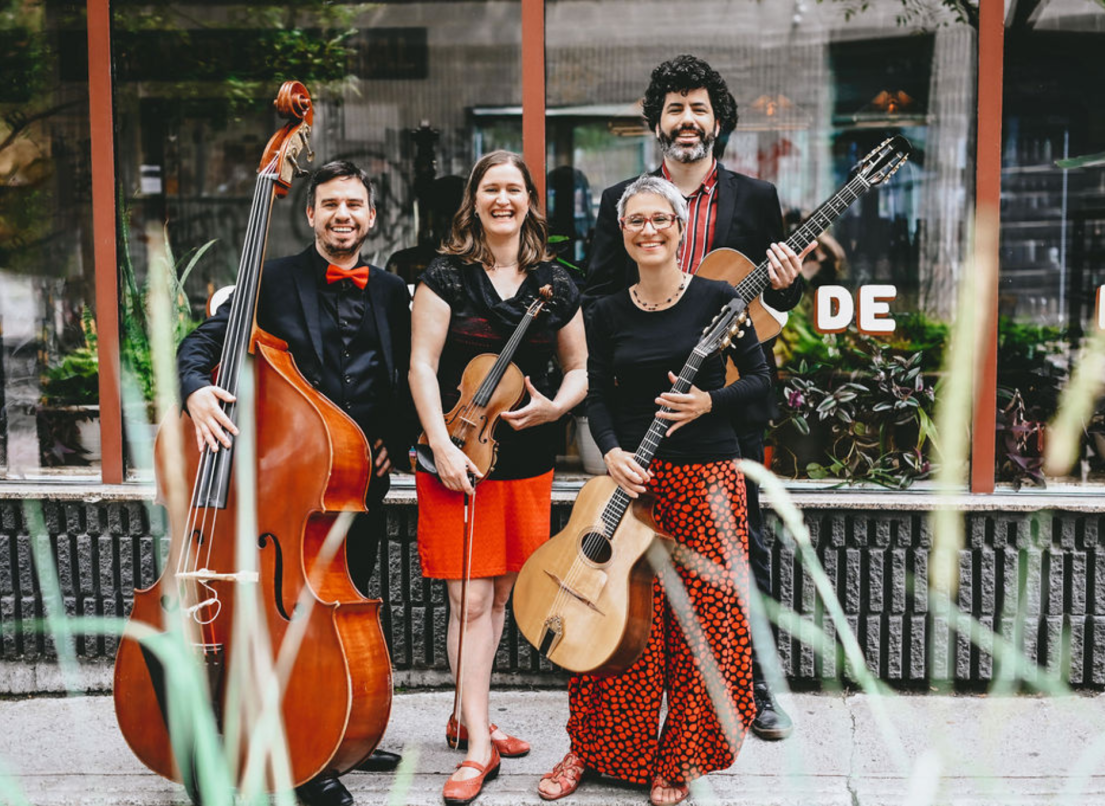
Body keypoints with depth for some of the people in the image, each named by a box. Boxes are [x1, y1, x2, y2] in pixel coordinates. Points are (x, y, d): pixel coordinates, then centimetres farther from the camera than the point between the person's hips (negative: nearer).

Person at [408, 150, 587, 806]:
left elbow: (579, 369, 13)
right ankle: (478, 747, 3)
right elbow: (422, 366, -7)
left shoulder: (556, 284, 7)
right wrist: (443, 446, -17)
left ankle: (467, 718, 29)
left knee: (500, 596, 13)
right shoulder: (447, 277, -3)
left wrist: (556, 406, -8)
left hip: (529, 461, 4)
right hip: (460, 457, -4)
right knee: (471, 600, -5)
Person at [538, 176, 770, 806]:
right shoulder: (608, 315, 7)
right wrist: (612, 452, -13)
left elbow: (760, 377, 2)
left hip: (707, 476, -2)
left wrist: (708, 402, -15)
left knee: (702, 622, 2)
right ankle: (592, 749, 21)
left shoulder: (717, 298, -1)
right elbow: (599, 397, 5)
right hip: (634, 475, 2)